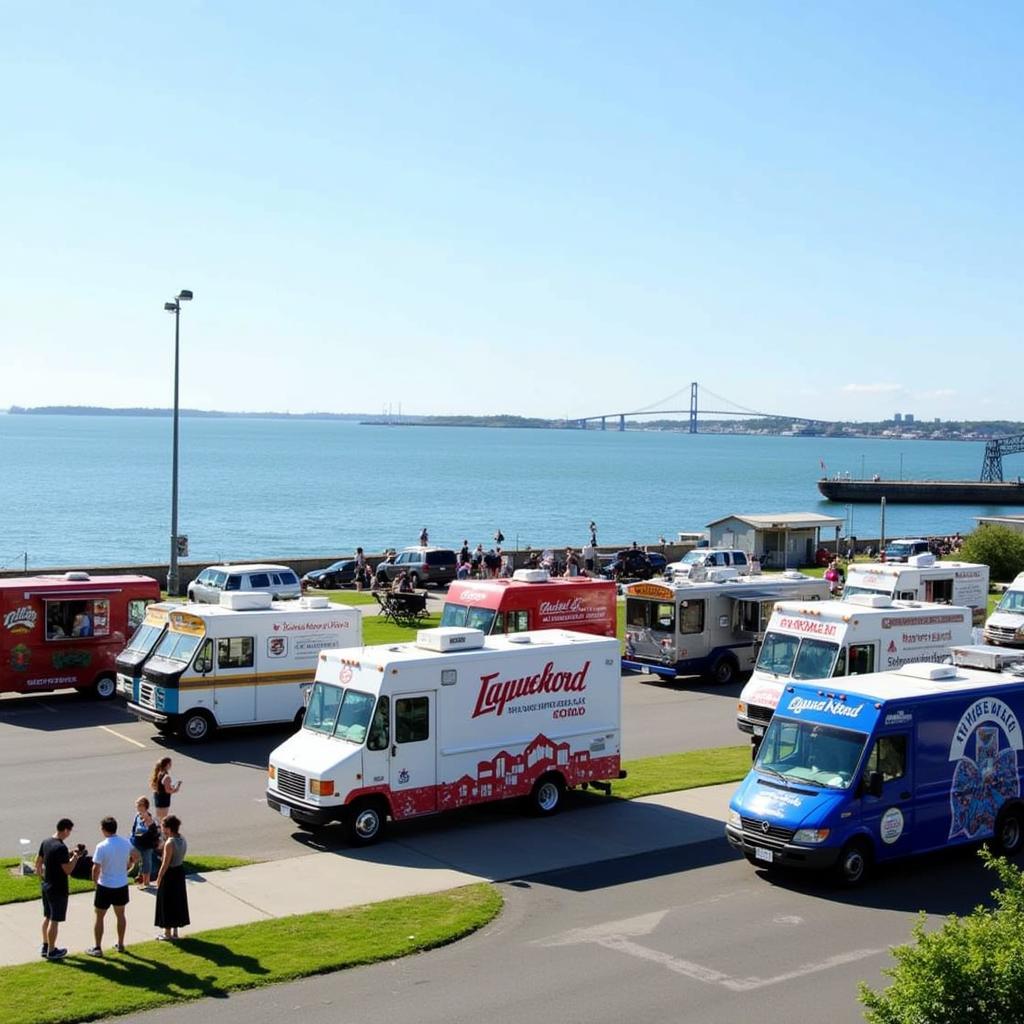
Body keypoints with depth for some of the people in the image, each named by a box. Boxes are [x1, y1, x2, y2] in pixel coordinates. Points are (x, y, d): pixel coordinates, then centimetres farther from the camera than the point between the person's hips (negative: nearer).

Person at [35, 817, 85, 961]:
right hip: (58, 889, -9)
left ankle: (45, 946, 29)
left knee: (47, 917, 20)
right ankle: (51, 951, 11)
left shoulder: (45, 842, 2)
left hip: (46, 886, 9)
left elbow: (38, 861, 13)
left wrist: (39, 871, 27)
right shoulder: (61, 848, -25)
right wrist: (76, 856, -13)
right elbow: (68, 870, -23)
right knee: (54, 920, 2)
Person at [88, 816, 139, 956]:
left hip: (105, 886, -5)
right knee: (120, 915, 19)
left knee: (99, 917, 10)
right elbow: (136, 857, 11)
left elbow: (96, 868, -20)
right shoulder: (125, 842, -3)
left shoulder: (101, 846, -21)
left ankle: (97, 948, 15)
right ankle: (120, 945, 29)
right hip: (122, 885, 5)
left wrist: (95, 882, -2)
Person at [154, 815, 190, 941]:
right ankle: (175, 931, 29)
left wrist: (158, 878, -11)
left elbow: (165, 864, -21)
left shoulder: (169, 843, -24)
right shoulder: (182, 839, 1)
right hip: (180, 871, 8)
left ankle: (167, 933, 15)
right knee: (178, 900, 18)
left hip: (170, 873, -8)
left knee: (167, 903, 5)